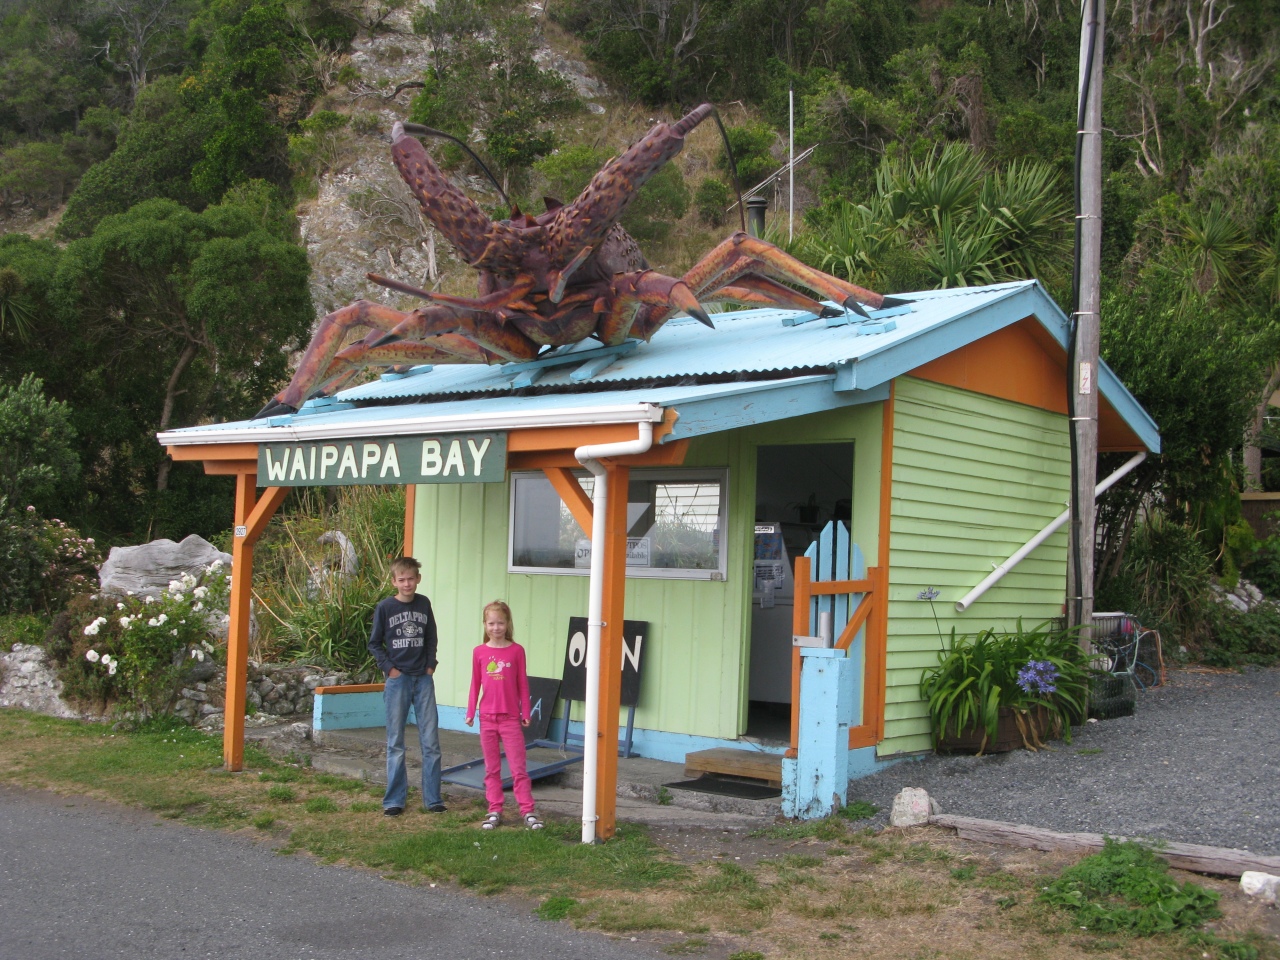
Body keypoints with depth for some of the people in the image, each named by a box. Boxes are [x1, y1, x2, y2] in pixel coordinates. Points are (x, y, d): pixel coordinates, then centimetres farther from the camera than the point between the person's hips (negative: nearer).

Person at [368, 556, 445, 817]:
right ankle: (394, 800, 11)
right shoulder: (385, 608, -2)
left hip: (423, 679, 2)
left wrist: (430, 665, 4)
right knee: (396, 743, 3)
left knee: (431, 741, 2)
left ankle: (433, 798, 10)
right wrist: (389, 668, -5)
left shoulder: (424, 604, 6)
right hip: (398, 680, -2)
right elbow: (374, 643, 4)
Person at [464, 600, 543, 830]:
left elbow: (523, 683, 1)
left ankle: (528, 812, 2)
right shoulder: (479, 652, 2)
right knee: (491, 768, 10)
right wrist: (470, 712, 5)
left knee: (518, 767, -1)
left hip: (511, 717, -2)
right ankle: (494, 811, 16)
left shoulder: (517, 650, -3)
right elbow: (475, 684, 7)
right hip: (487, 717, 2)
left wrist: (526, 712, 1)